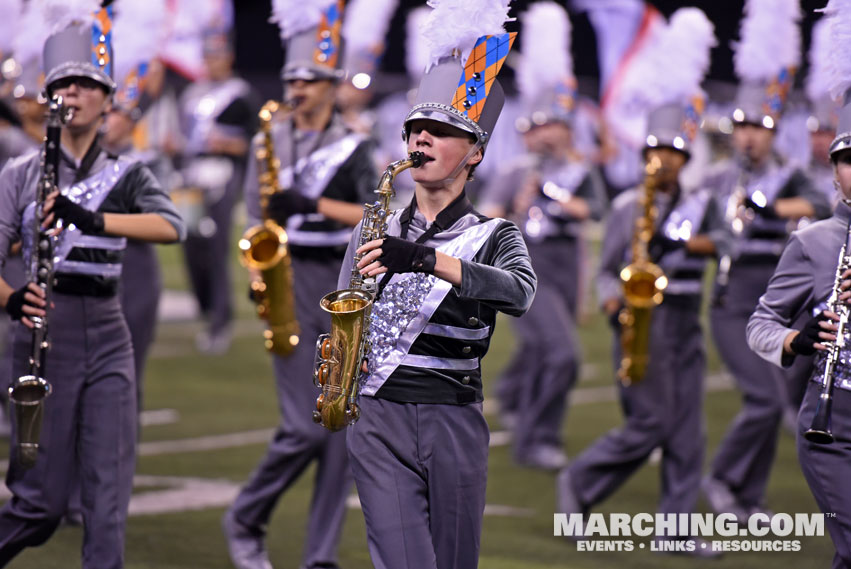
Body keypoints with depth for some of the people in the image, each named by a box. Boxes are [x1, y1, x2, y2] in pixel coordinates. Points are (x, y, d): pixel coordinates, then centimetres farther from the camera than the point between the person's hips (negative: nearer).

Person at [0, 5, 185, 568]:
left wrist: (93, 220, -25)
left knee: (109, 497, -3)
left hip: (108, 337, 2)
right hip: (46, 331, -2)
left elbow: (172, 226, -11)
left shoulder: (127, 174, 9)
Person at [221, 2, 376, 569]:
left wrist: (316, 204, -17)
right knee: (305, 427, -11)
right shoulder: (270, 141, 8)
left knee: (344, 426, -1)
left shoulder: (354, 148, 4)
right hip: (292, 282, -1)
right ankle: (246, 521, 11)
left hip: (347, 287, 1)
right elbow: (257, 214, 12)